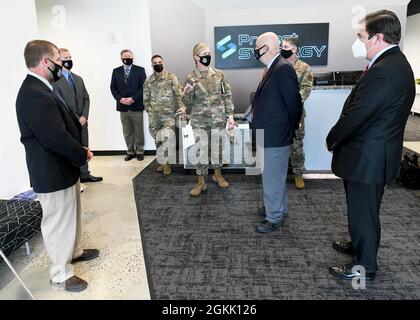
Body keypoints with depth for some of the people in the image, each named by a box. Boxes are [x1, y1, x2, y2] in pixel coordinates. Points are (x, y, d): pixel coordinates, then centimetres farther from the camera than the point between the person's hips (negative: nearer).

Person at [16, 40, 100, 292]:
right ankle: (61, 275, 25)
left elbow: (65, 126, 10)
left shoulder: (40, 89, 8)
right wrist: (82, 154, -13)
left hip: (63, 167, 10)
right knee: (59, 223, 6)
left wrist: (80, 150, -2)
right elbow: (57, 138, -29)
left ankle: (74, 251, 46)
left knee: (71, 215, 25)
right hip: (53, 173, -10)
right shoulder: (35, 95, -25)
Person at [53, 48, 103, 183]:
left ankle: (84, 174, 26)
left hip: (82, 121, 6)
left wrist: (84, 116, -4)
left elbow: (86, 98, 10)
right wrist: (76, 119, -13)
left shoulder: (78, 78, 13)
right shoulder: (55, 80, -10)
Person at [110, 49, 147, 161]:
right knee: (127, 131, 7)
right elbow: (113, 87, 8)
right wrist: (120, 98, -9)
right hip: (123, 106, 3)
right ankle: (130, 151, 16)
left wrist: (133, 98, -15)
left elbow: (143, 87, -5)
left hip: (136, 105, -3)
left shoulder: (140, 70, 3)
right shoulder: (116, 71, 12)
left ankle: (139, 151, 14)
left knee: (138, 130, 4)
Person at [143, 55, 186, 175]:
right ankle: (163, 162, 23)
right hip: (154, 115, 4)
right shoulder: (148, 81, 9)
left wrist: (182, 107, -19)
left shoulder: (171, 77, -1)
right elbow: (146, 98, 16)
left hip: (169, 113, -3)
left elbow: (179, 93, -7)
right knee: (158, 139, 9)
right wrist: (148, 110, 8)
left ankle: (167, 163, 5)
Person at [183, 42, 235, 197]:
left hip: (218, 118, 2)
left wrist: (230, 115, -2)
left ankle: (218, 174, 32)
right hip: (200, 120, -1)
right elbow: (188, 103, -2)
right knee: (201, 150, 2)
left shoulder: (219, 74, 1)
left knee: (217, 147, 11)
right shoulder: (191, 78, -3)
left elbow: (227, 96, 4)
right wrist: (187, 93, -24)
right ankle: (201, 182, 14)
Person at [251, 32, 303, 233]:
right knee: (275, 176, 22)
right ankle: (279, 208, 39)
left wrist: (291, 129, -5)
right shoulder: (274, 68, 12)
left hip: (275, 136, -10)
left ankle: (274, 218, 18)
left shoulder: (283, 68, -18)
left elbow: (294, 102, -17)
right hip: (268, 135, 10)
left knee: (272, 179, 2)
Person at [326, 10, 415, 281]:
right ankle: (359, 245, 45)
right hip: (374, 154, 10)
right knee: (361, 208, 25)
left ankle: (365, 267, 25)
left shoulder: (383, 71, -25)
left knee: (364, 212, 6)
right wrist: (339, 139, 8)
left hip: (367, 158, -10)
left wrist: (332, 140, -6)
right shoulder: (397, 63, 9)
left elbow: (355, 115, -24)